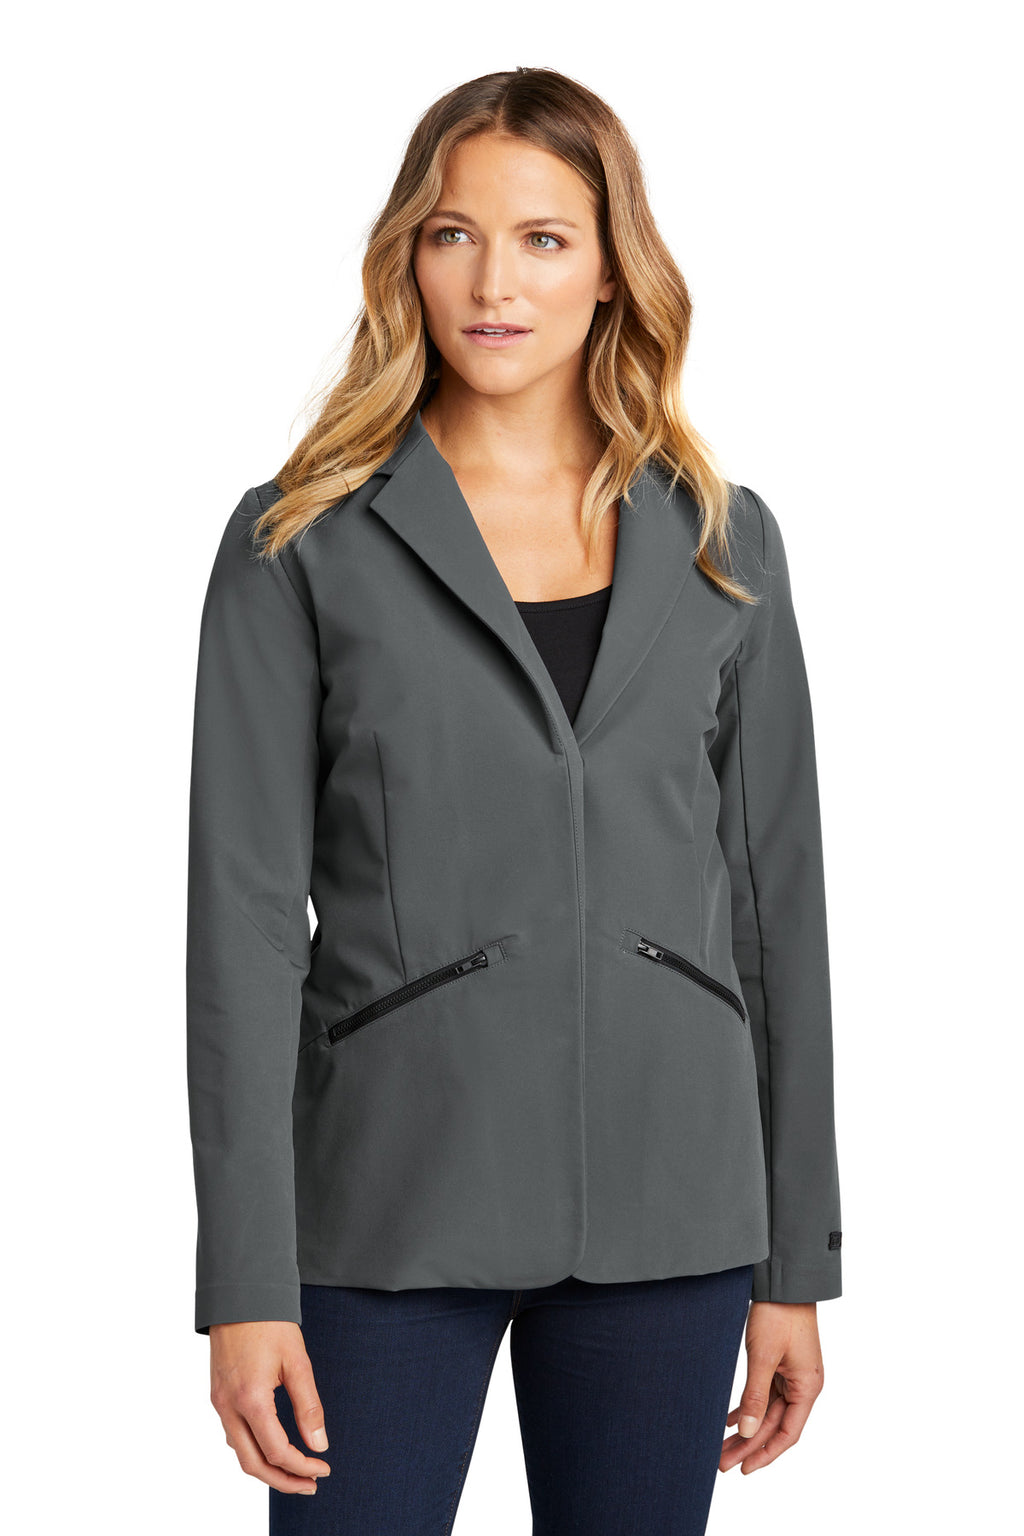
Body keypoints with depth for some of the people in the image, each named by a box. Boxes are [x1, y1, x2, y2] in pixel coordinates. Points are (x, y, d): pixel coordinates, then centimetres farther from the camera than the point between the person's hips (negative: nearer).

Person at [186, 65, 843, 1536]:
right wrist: (247, 1279, -10)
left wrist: (797, 1258, 7)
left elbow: (777, 899, 8)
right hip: (396, 1195, -2)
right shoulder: (303, 543, 0)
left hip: (662, 1198, 2)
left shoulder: (722, 542, 7)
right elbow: (244, 912, -4)